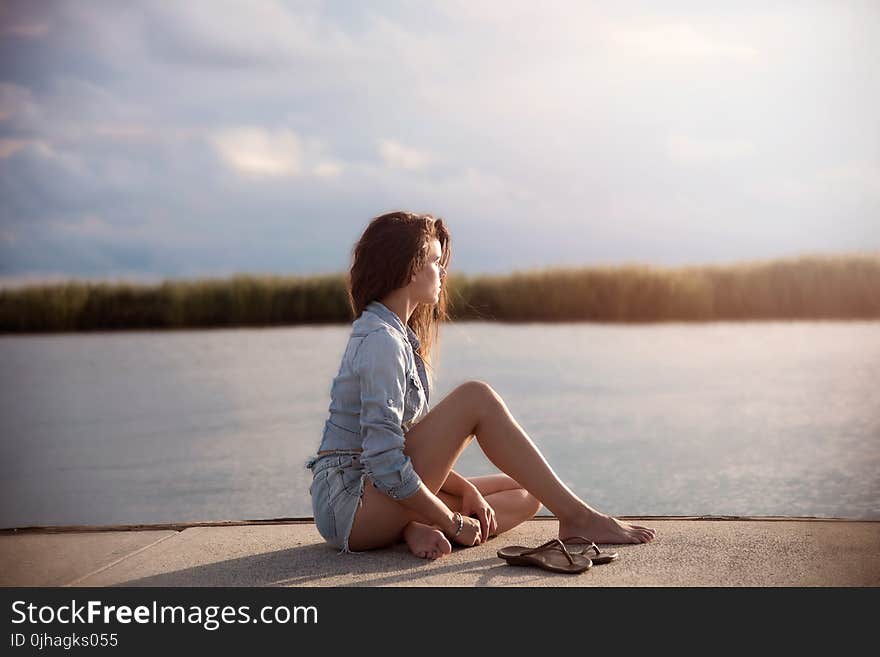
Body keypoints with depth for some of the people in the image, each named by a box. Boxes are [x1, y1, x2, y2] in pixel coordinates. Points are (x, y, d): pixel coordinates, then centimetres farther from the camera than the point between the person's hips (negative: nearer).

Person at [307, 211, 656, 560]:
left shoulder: (397, 335, 15)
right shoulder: (380, 340, -17)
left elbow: (408, 442, 15)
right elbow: (387, 465, -24)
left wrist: (466, 490, 2)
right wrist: (453, 523, -15)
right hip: (350, 503, -10)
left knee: (525, 496, 7)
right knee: (477, 398, -18)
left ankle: (420, 530, -14)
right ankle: (576, 517, -15)